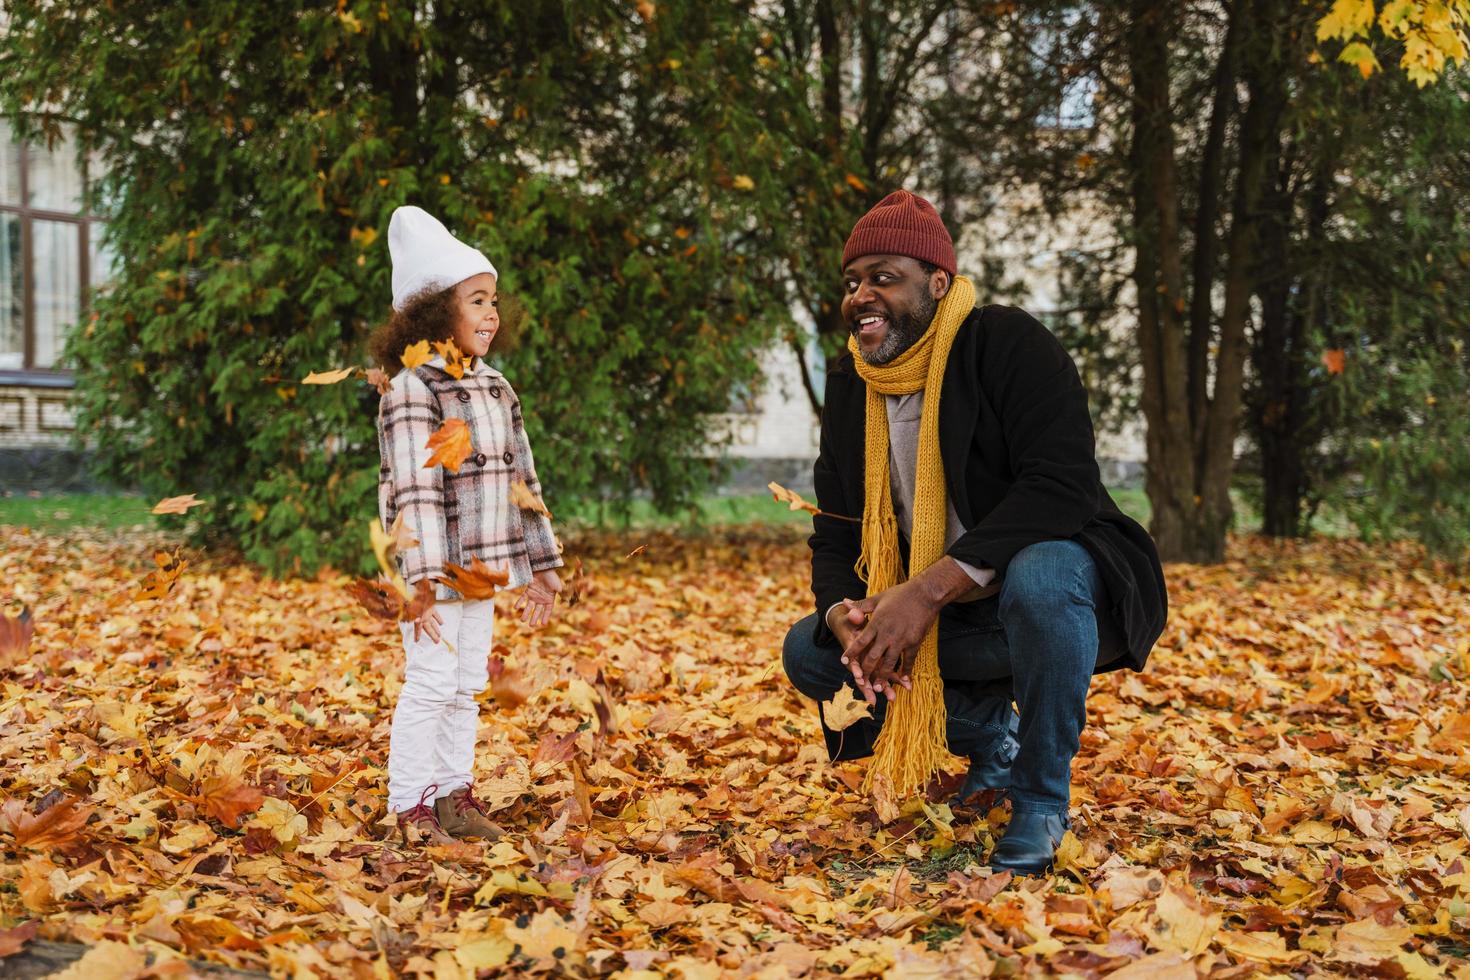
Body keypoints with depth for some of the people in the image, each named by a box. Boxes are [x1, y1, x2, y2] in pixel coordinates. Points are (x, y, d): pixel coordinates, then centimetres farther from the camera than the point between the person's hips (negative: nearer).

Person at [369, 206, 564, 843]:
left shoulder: (495, 389, 12)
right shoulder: (412, 392, -13)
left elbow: (521, 478, 15)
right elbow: (415, 494, -20)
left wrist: (541, 564, 15)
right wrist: (425, 581, -25)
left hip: (482, 569, 8)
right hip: (434, 569, -8)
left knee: (468, 683, 13)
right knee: (430, 681, -5)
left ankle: (454, 794, 24)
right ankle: (410, 807, 5)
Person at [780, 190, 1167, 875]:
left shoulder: (1006, 345, -17)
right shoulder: (848, 388, 3)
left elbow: (1063, 486, -30)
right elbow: (835, 539, 2)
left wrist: (928, 589, -36)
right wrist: (844, 615, -23)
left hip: (1059, 585, -7)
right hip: (954, 624, 7)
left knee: (1040, 577, -40)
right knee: (809, 654, -7)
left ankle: (1040, 800, -17)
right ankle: (989, 737, 12)